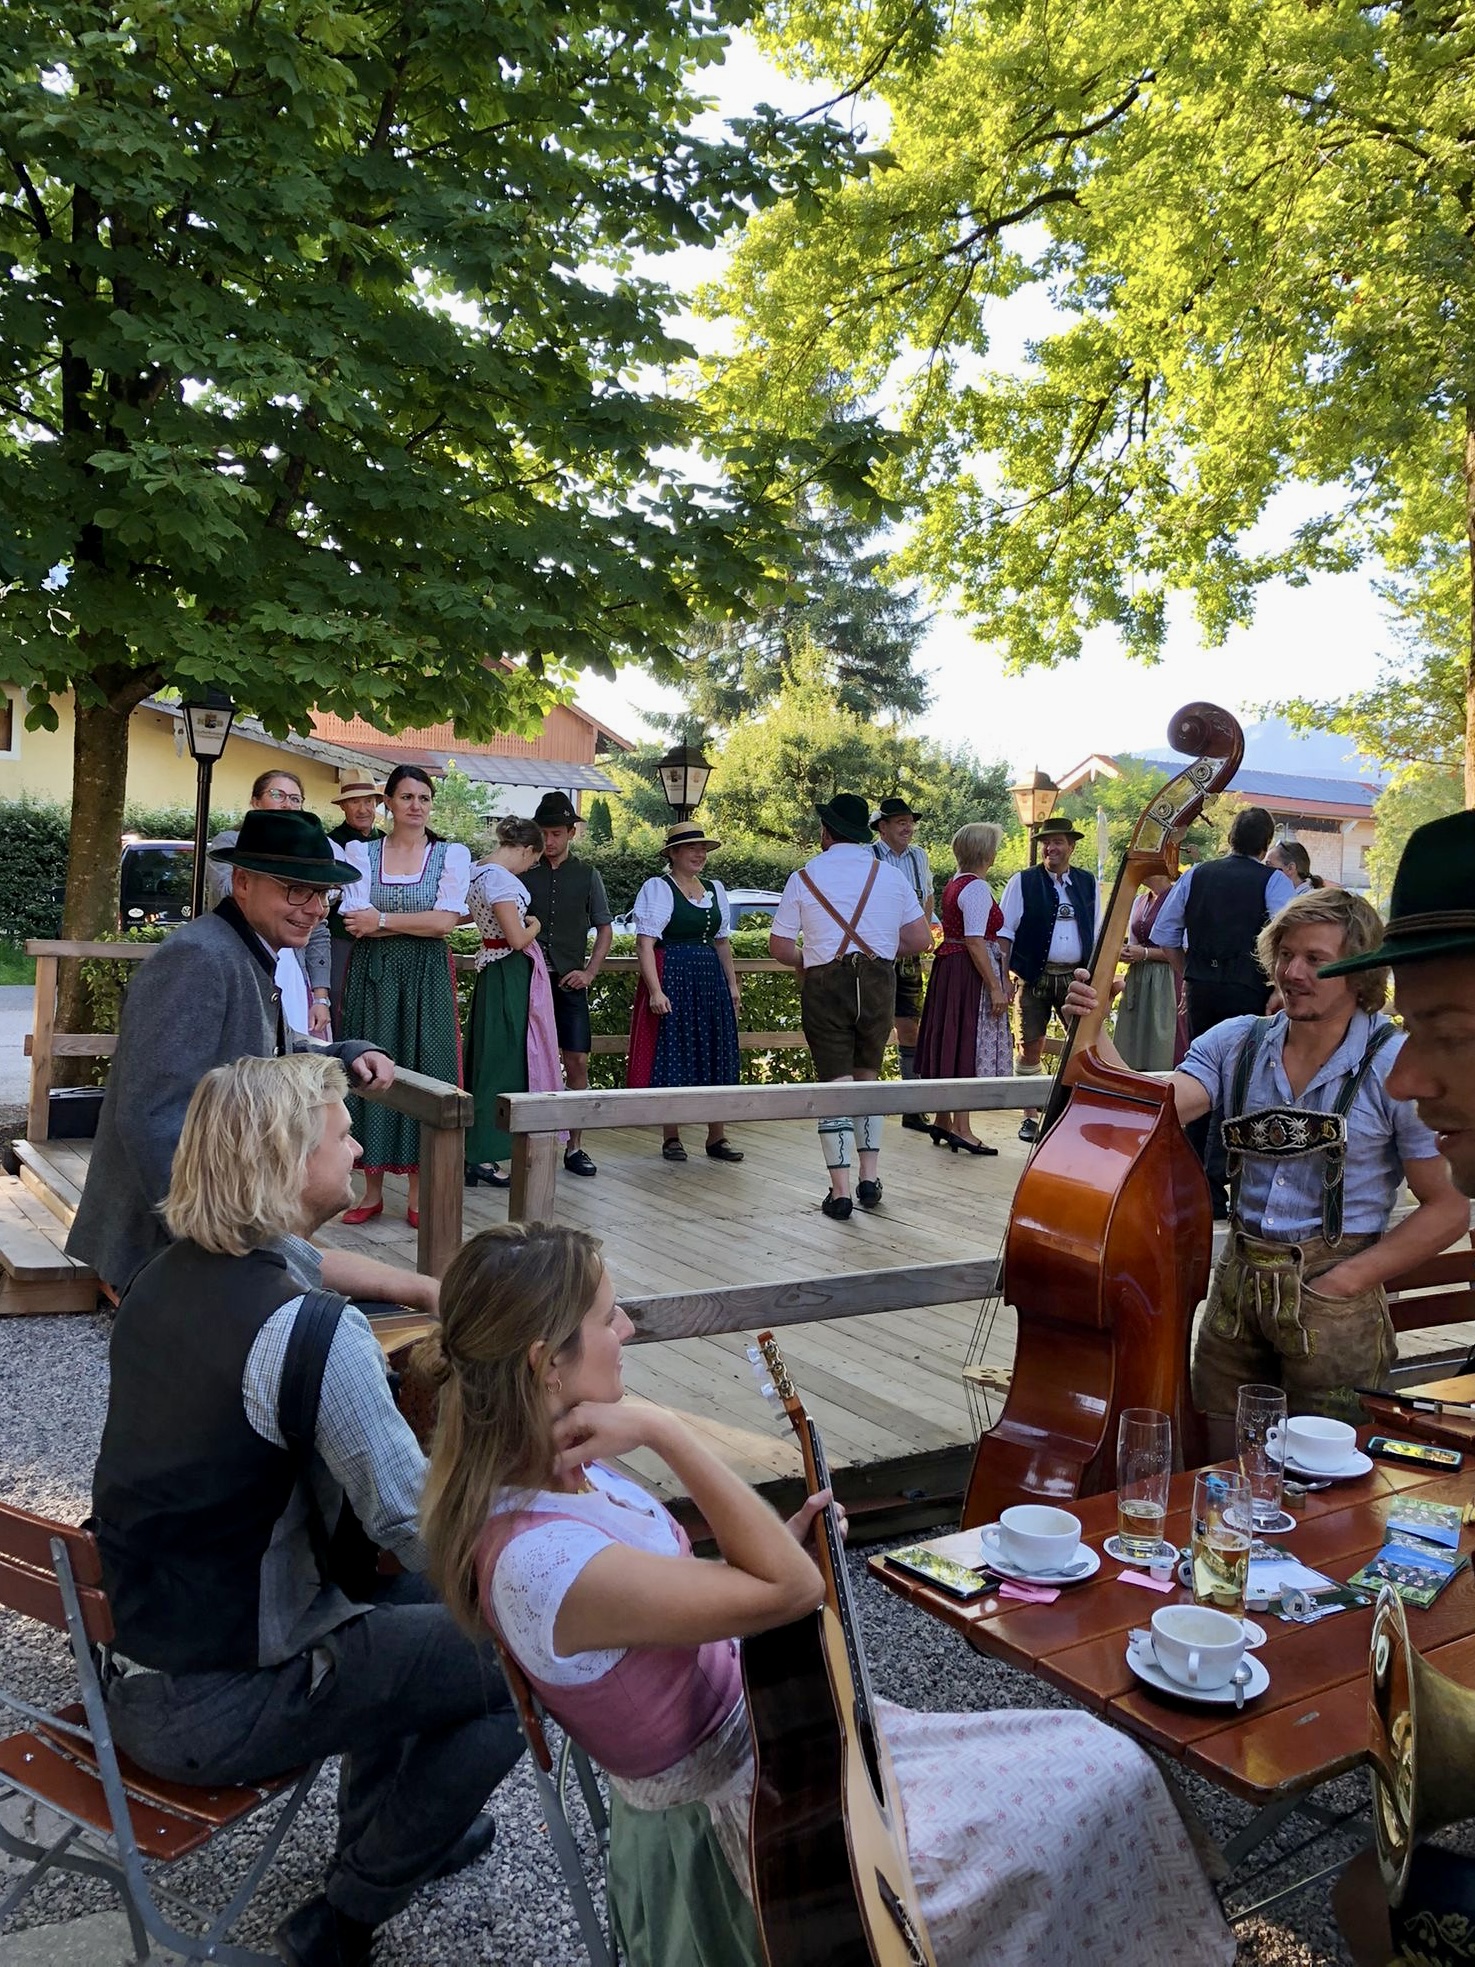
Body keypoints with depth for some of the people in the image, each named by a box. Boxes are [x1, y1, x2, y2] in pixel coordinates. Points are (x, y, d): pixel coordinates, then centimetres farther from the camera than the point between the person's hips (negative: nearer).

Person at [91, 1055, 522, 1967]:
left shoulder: (164, 1279, 0)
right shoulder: (313, 1331, -28)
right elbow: (423, 1529, -25)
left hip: (139, 1648, 9)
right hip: (215, 1709, -9)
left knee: (409, 1599, 23)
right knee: (518, 1664, -2)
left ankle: (380, 1834, 37)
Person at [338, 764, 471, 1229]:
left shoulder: (452, 854, 4)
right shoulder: (361, 851, 6)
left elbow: (444, 921, -8)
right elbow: (354, 922, -6)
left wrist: (382, 919, -9)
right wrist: (421, 921, -10)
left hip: (426, 980, -1)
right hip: (372, 976, 1)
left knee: (423, 1075, 0)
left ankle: (418, 1193, 8)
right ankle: (372, 1191, 12)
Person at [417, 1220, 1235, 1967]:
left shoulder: (554, 1470, -4)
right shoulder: (536, 1560, -33)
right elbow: (789, 1587, -29)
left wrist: (783, 1534, -6)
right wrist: (663, 1429, -28)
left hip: (754, 1730, 9)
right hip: (745, 1814, -8)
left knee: (1093, 1755, 16)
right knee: (1107, 1777, 1)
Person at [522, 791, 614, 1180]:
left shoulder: (587, 875, 7)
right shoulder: (523, 871, 3)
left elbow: (605, 929, 11)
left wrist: (589, 972, 0)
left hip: (570, 982, 1)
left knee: (577, 1062, -1)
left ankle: (574, 1145, 7)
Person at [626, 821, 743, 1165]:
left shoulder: (715, 889, 15)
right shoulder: (657, 888, -5)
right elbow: (645, 943, -12)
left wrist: (732, 984, 17)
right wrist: (655, 990, -19)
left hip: (710, 981, 6)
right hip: (671, 980, -6)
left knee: (716, 1058, 6)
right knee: (672, 1058, -1)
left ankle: (717, 1137, 14)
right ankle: (671, 1137, 11)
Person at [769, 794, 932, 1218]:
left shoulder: (804, 877, 1)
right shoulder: (891, 876, 5)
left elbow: (779, 947, 1)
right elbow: (921, 940, 3)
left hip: (824, 985, -2)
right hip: (878, 982, 2)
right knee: (868, 1078, 17)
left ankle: (840, 1192, 0)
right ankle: (870, 1179, 14)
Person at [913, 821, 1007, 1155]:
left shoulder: (955, 884, 13)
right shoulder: (977, 888, -15)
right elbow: (975, 941, -21)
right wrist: (995, 987, -20)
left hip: (948, 965, 10)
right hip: (971, 972, -9)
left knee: (952, 1045, 14)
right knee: (970, 1046, -5)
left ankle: (943, 1121, 21)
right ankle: (961, 1129, -3)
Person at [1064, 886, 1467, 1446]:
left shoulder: (1395, 1067, -11)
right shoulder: (1236, 1043, 1)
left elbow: (1447, 1208, -8)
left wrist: (1346, 1281, -13)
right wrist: (1095, 1034, -26)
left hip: (1333, 1296, -4)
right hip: (1237, 1286, 4)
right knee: (1221, 1467, 15)